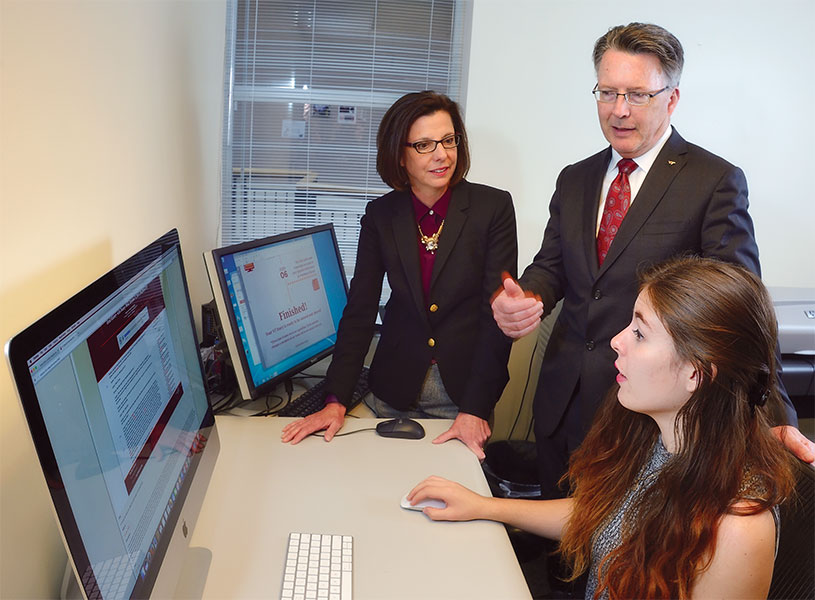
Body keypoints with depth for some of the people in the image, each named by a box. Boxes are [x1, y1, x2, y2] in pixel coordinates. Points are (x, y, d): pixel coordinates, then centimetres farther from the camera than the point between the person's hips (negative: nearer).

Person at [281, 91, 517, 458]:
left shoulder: (493, 207, -9)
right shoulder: (381, 215, -1)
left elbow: (497, 311, -11)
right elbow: (360, 310, -1)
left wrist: (475, 408, -17)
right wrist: (336, 401, -11)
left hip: (464, 389, -2)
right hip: (395, 391, 2)